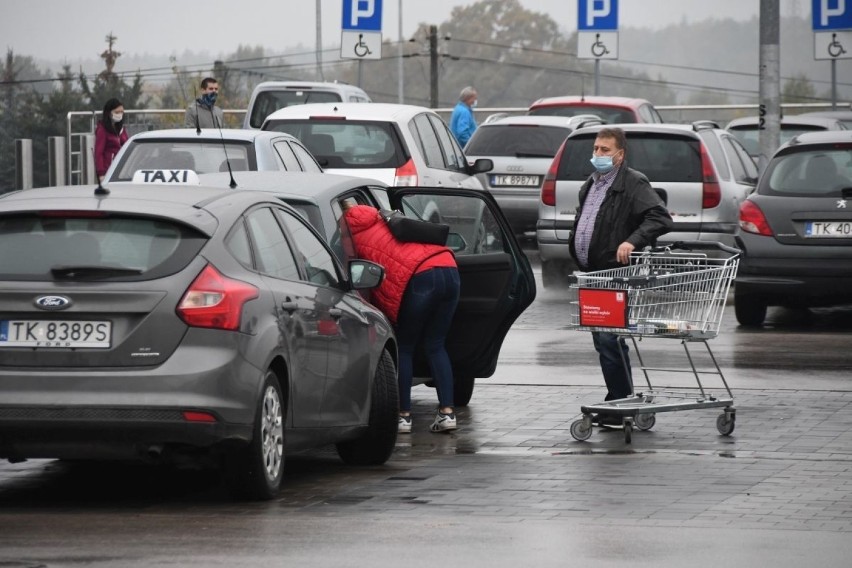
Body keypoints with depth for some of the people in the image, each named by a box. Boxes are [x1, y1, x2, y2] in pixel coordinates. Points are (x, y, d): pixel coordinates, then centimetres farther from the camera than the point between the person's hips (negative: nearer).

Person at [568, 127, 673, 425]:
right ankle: (619, 404, 18)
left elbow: (661, 218, -17)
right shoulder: (590, 185, 20)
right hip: (592, 274, 9)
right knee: (602, 340, 11)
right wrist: (576, 253, 19)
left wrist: (632, 241, -28)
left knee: (609, 339, -13)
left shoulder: (633, 184, -7)